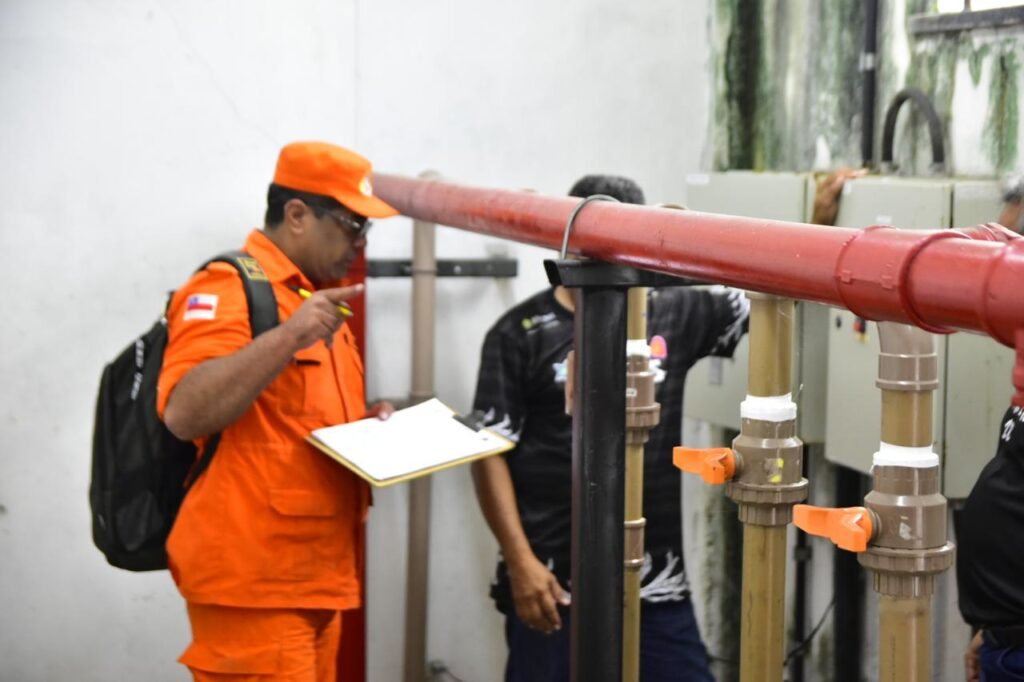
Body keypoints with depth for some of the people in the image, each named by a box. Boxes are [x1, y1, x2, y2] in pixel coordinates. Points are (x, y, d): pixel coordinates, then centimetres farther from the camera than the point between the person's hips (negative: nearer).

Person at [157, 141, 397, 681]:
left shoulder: (316, 298, 19)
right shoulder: (228, 288, -11)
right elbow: (183, 414, -25)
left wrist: (365, 422, 10)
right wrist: (288, 338, -32)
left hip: (314, 578, 9)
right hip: (254, 581, -9)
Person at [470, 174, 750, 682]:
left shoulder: (675, 315, 7)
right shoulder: (521, 333, -3)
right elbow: (490, 452, -6)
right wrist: (521, 562, -13)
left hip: (657, 583, 3)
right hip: (555, 582, -3)